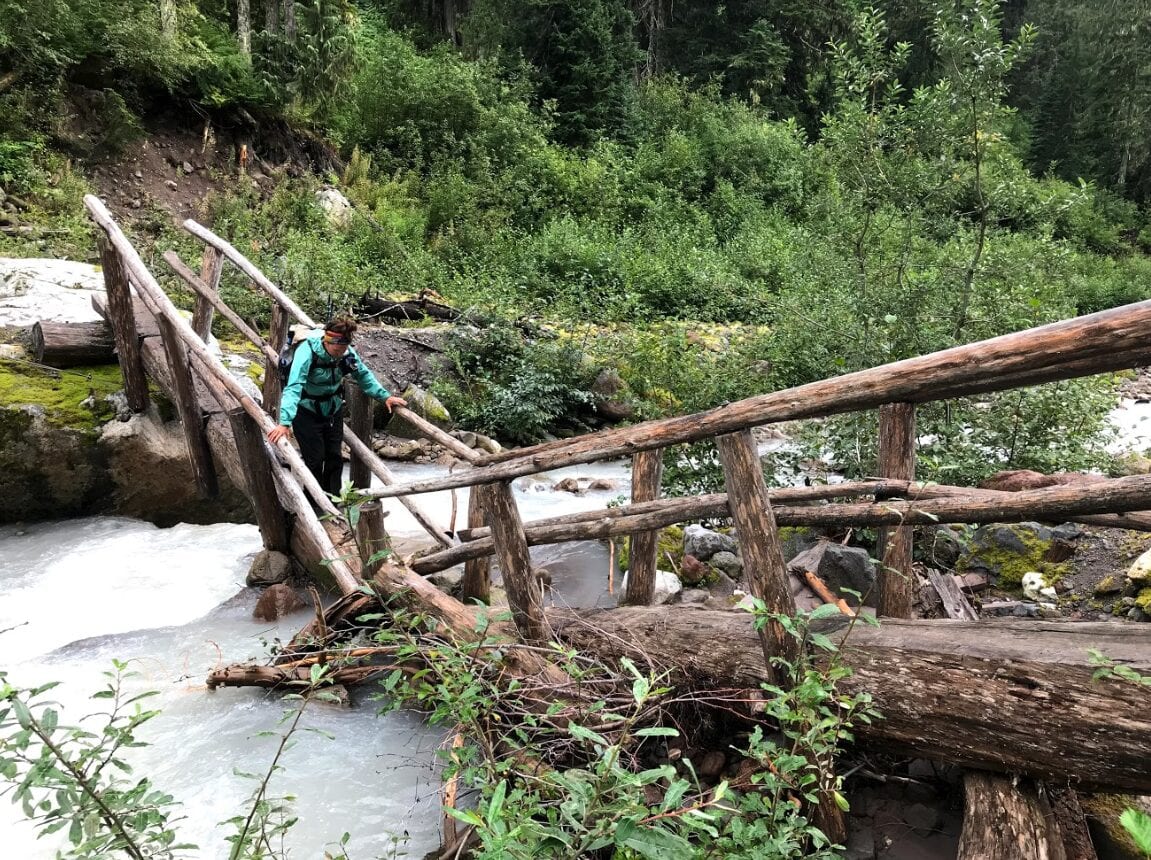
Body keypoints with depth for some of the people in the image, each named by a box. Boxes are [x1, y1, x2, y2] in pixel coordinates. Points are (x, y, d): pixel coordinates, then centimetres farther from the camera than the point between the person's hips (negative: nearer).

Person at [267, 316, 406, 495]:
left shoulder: (347, 353, -16)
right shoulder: (307, 352, -32)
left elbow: (363, 375, 2)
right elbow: (293, 388, -40)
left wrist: (385, 396, -8)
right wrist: (285, 423, -50)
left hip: (333, 410, 5)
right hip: (307, 412, -5)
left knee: (335, 457, 10)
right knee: (315, 460, -4)